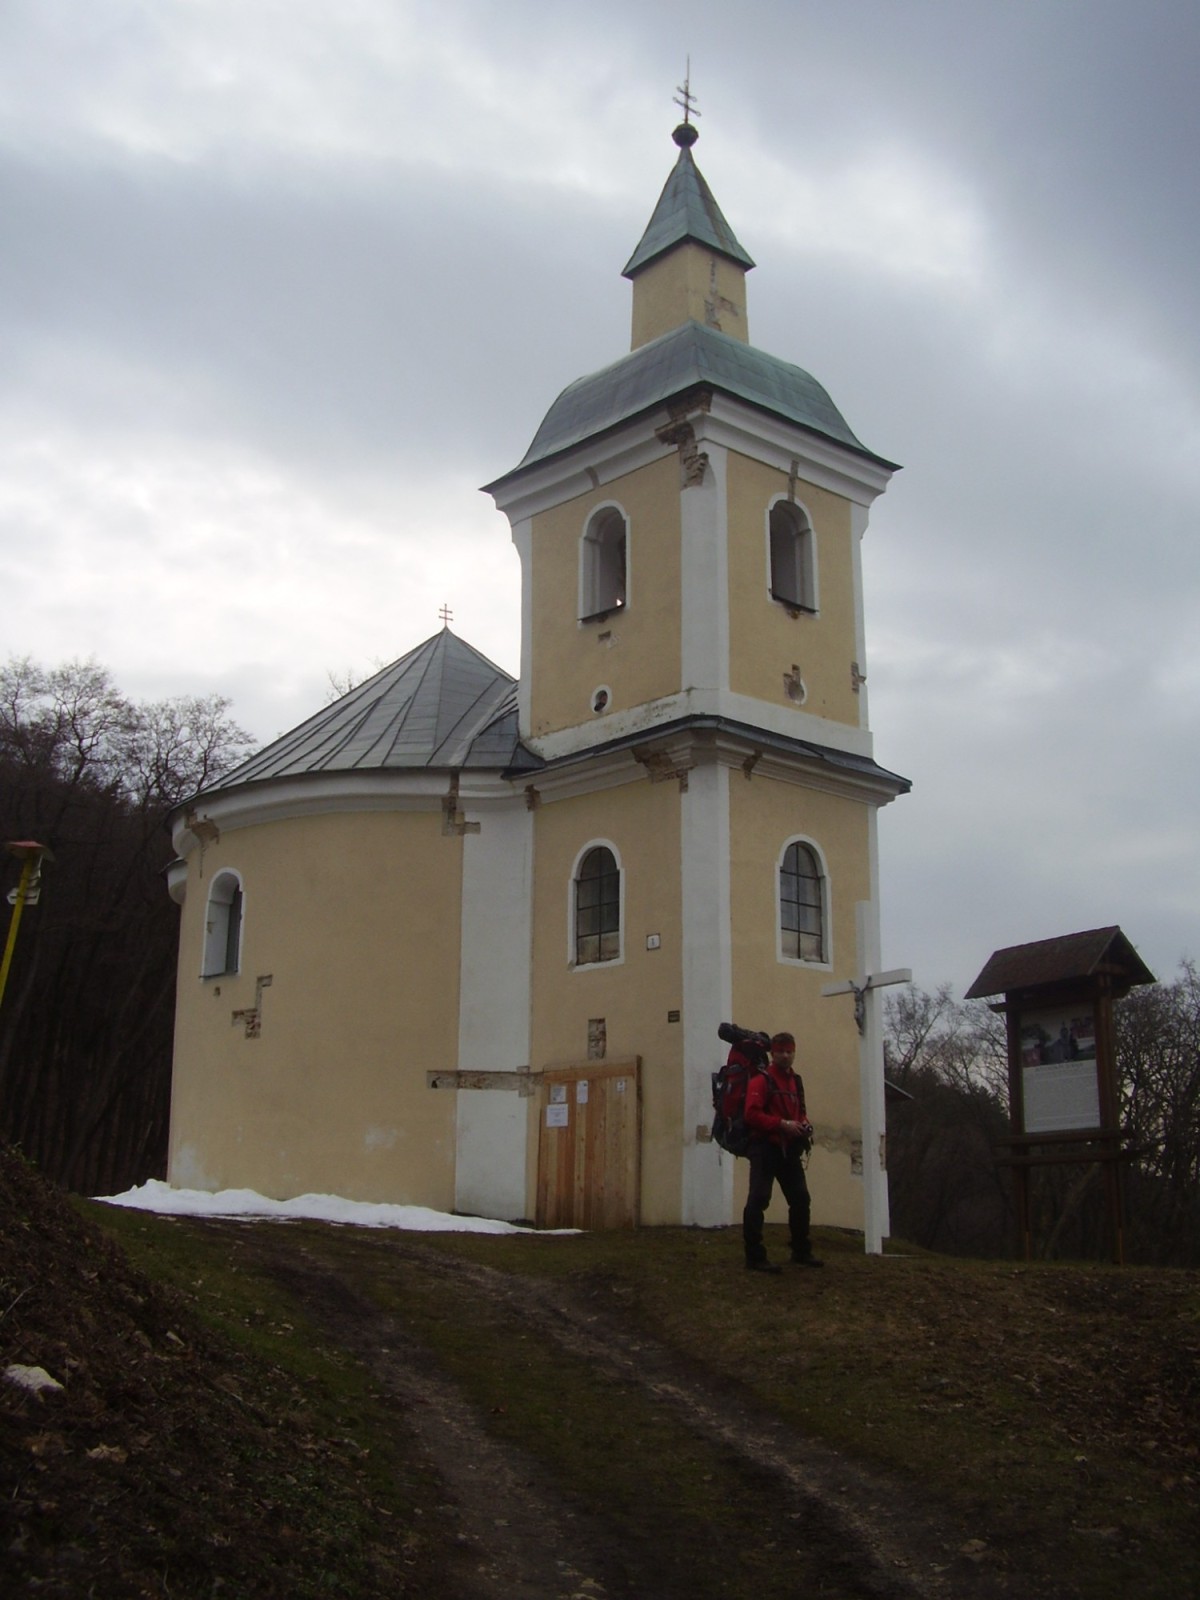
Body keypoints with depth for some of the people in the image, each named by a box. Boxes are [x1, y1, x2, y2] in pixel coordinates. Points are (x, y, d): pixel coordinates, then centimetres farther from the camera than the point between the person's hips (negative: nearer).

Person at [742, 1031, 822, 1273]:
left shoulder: (796, 1082, 16)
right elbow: (752, 1114, -17)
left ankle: (801, 1253, 26)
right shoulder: (761, 1081, -8)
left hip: (789, 1150, 8)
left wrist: (805, 1125, 5)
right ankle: (755, 1258, -9)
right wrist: (782, 1124, -23)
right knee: (758, 1201, -11)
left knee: (801, 1199, 13)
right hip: (765, 1148, -8)